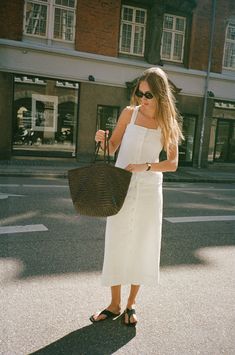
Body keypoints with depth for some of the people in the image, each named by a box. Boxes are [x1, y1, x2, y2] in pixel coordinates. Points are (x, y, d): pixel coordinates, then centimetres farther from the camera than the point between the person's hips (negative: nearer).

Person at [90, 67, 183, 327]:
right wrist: (102, 140, -16)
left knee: (141, 246, 7)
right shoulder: (129, 113, 1)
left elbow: (172, 163, -3)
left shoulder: (167, 123, 0)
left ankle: (131, 305, 27)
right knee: (116, 244, 4)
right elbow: (113, 147, 6)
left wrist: (146, 166, -19)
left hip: (148, 191, 0)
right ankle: (114, 305, 22)